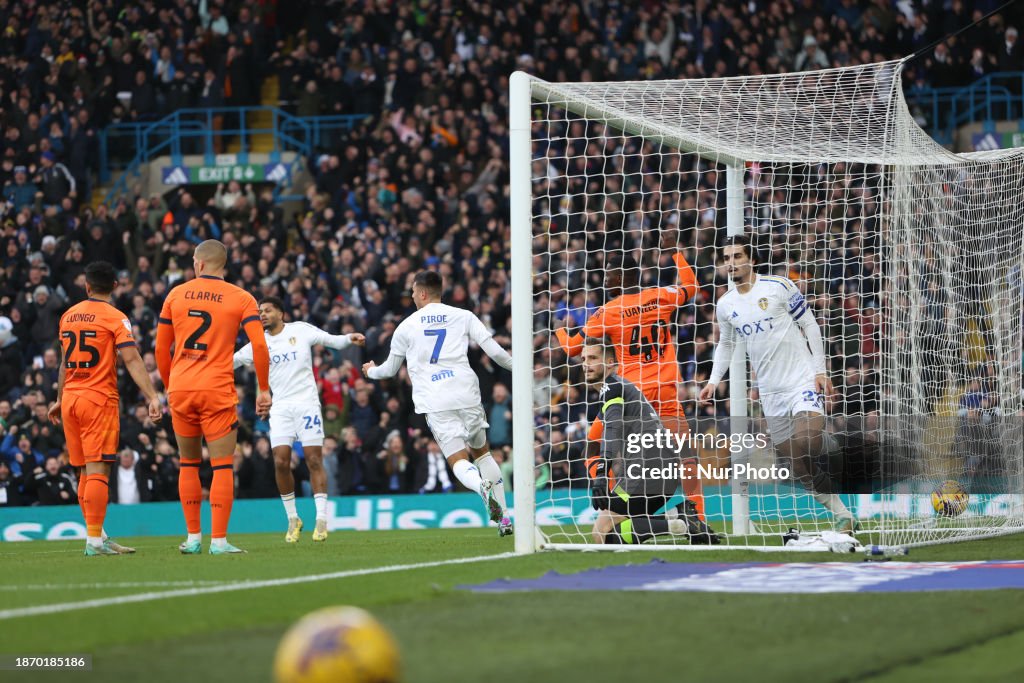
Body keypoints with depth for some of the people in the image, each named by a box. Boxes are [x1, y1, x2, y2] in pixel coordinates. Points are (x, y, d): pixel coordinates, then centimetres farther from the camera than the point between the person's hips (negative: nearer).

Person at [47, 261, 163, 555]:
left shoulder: (68, 316, 11)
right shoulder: (114, 317, -7)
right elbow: (132, 359, -17)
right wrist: (152, 397, -22)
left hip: (70, 399, 6)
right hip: (100, 399, -6)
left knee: (85, 472, 12)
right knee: (98, 471, -8)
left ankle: (96, 536, 18)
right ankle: (95, 540, -13)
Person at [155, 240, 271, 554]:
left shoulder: (176, 295, 8)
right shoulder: (241, 299, 1)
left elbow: (161, 348, 11)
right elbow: (259, 346, -8)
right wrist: (264, 390, 0)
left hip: (180, 388, 3)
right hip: (217, 392, -3)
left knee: (189, 464, 14)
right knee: (222, 466, -1)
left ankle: (193, 537, 15)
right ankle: (219, 540, -7)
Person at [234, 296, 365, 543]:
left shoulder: (301, 330, 3)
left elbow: (332, 340, 2)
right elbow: (234, 360, 9)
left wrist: (350, 338, -17)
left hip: (307, 402, -2)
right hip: (280, 408, 2)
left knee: (314, 460, -6)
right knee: (280, 462, -8)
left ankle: (321, 520, -3)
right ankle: (292, 519, 6)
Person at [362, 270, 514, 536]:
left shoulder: (406, 326, 12)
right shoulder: (463, 317, 11)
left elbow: (391, 369, 23)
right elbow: (493, 350, 5)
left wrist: (371, 371, 45)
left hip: (434, 402, -1)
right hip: (466, 394, 1)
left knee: (459, 461, -3)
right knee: (482, 452, 18)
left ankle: (482, 486, -39)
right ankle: (504, 519, 12)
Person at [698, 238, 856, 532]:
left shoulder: (779, 286, -6)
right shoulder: (725, 305, 8)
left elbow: (810, 325, -1)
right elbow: (725, 344, 24)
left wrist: (820, 371, -6)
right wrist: (713, 381, 12)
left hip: (803, 380, -5)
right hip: (770, 392, 5)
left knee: (807, 442, -32)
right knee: (800, 469, 0)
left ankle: (835, 446, 0)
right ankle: (844, 516, 10)